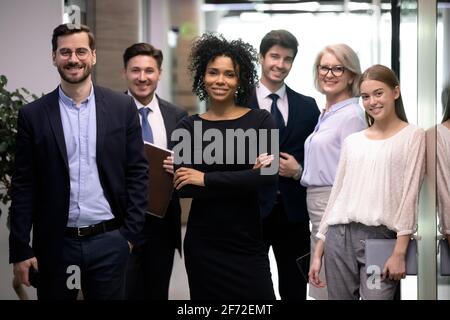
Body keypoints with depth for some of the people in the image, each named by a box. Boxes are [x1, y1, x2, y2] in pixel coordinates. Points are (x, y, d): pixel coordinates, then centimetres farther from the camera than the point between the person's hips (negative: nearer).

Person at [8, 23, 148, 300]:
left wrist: (131, 233, -2)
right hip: (55, 243, 0)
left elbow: (137, 172, 3)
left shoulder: (122, 107, 2)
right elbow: (24, 185, 0)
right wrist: (20, 249, -3)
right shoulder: (33, 114, 1)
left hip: (109, 240, 0)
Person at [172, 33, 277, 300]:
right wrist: (244, 178, -16)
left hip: (248, 242, -1)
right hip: (203, 244, 1)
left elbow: (269, 175, -15)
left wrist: (206, 179, -15)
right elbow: (183, 187, -9)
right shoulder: (189, 127, 2)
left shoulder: (260, 121, 0)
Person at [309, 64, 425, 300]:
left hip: (382, 238, -4)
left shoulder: (413, 136, 2)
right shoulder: (352, 141, 14)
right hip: (340, 236, 4)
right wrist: (318, 250, 11)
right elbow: (337, 194, 15)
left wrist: (399, 252, -12)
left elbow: (410, 194, -5)